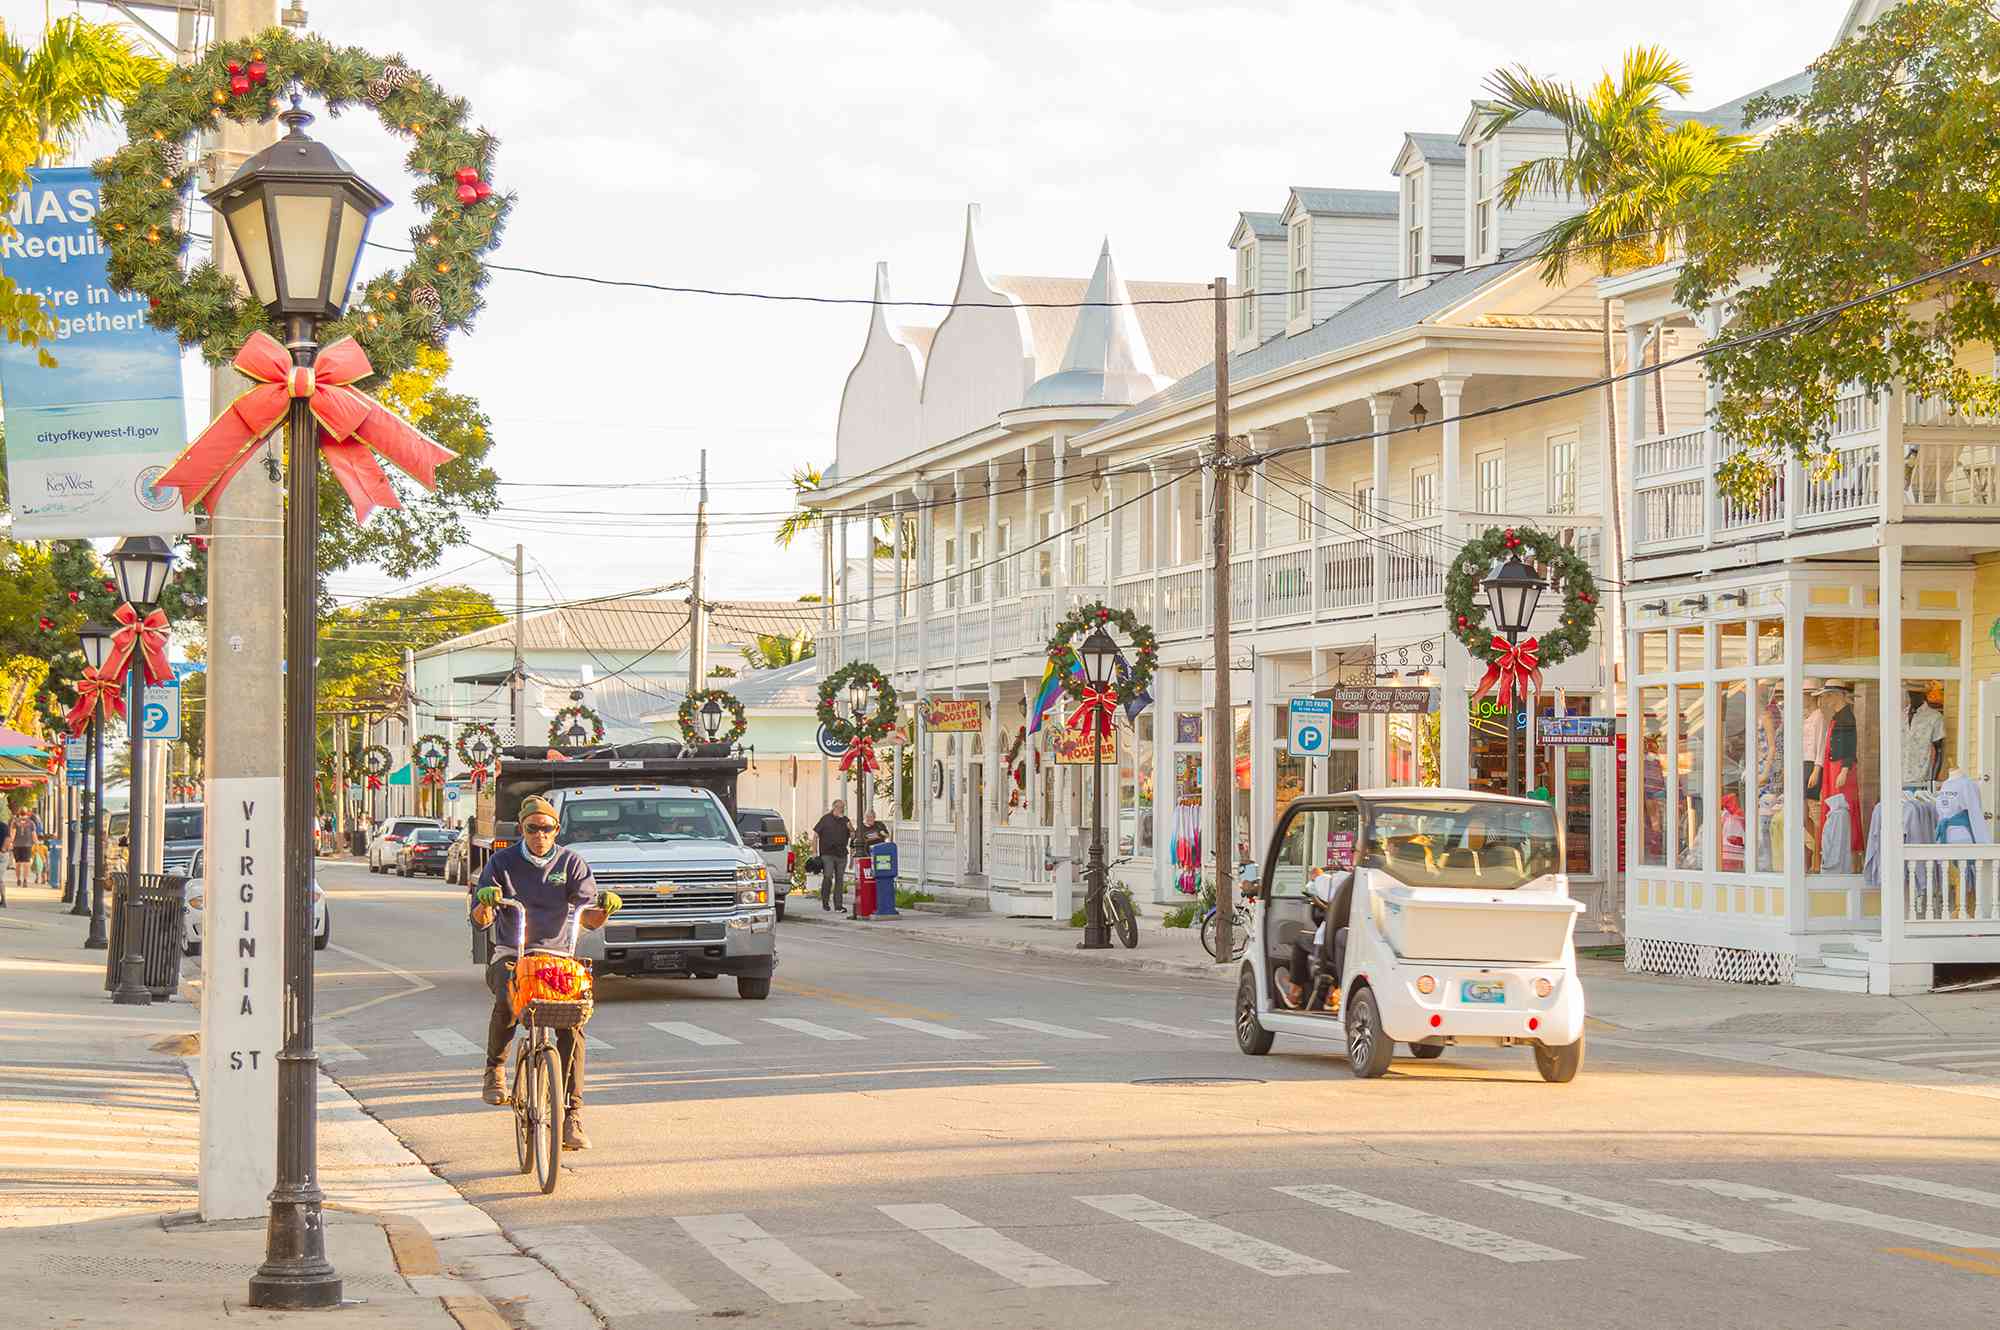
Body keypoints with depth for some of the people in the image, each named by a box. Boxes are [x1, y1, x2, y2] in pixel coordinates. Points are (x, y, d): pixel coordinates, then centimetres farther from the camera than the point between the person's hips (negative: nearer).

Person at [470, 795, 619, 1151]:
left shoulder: (571, 862, 8)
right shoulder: (502, 862, 6)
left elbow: (587, 918, 0)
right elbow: (480, 919, -1)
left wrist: (604, 909, -23)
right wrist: (486, 902, -25)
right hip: (510, 952, -1)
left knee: (573, 1022, -21)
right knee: (506, 1000, -34)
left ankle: (572, 1117, -17)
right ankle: (494, 1071, -8)